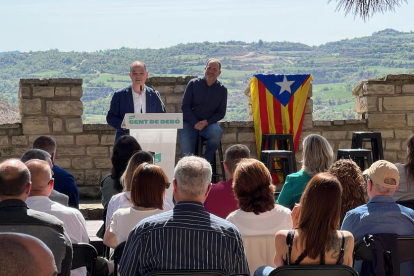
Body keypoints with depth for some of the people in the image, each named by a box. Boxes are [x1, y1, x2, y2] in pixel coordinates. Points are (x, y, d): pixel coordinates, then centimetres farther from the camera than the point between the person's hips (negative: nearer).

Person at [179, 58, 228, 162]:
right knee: (186, 154, -21)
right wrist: (195, 123, -12)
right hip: (189, 123, 0)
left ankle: (206, 162, -18)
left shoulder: (222, 89, 6)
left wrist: (206, 123, -12)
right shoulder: (193, 84, 3)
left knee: (216, 132, -34)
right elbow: (185, 106, 1)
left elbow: (221, 113, 5)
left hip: (209, 124, 1)